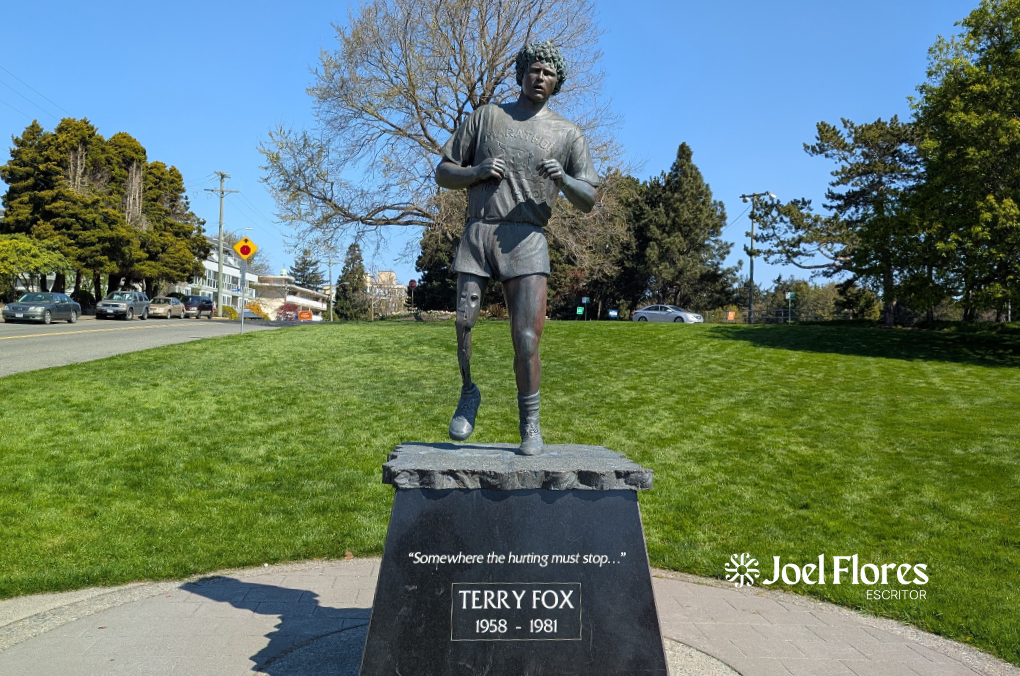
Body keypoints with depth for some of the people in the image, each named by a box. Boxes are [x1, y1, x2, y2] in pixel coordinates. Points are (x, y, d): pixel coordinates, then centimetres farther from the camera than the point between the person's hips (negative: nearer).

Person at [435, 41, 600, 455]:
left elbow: (588, 201, 7)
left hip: (526, 239, -1)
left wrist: (562, 179, -14)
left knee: (526, 338, -10)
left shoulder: (567, 134, 14)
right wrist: (477, 172, -6)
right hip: (477, 233, 2)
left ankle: (530, 426, 6)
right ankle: (468, 394, 26)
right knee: (464, 325, -2)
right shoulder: (486, 117, 16)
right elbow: (443, 174, 15)